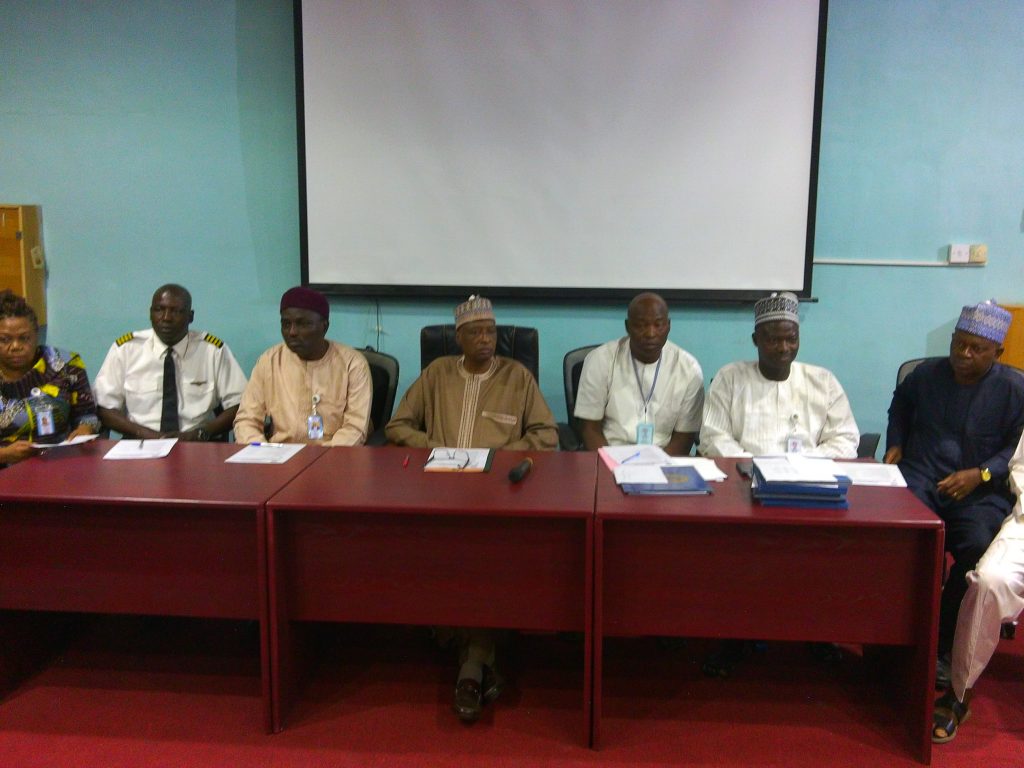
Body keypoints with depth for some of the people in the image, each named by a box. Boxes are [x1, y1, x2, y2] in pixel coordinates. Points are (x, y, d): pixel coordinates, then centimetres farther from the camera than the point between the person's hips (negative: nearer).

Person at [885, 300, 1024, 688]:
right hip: (921, 475, 2)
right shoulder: (927, 373, 10)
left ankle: (942, 643, -14)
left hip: (981, 490, -1)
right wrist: (895, 445, 18)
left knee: (976, 545, -32)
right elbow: (900, 404, 32)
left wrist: (980, 474, -14)